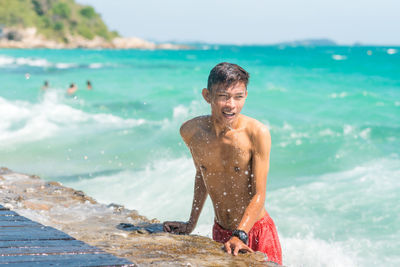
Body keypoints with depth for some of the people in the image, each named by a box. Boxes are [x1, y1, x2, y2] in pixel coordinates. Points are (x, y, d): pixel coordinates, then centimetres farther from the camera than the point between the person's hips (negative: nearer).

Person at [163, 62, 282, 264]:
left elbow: (259, 195, -17)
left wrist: (239, 235, -29)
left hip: (257, 231, -3)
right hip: (220, 233, 3)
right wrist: (191, 223, 14)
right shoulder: (190, 131, -5)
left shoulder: (257, 134, -17)